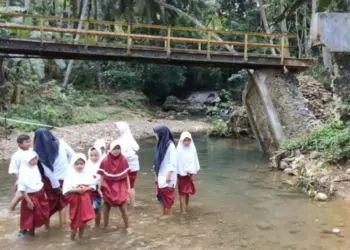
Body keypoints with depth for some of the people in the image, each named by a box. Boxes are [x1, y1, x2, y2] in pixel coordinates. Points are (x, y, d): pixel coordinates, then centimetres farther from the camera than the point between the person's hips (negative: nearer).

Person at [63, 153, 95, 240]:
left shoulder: (87, 173, -1)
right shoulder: (70, 174, -10)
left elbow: (93, 186, 0)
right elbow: (66, 189, -14)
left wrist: (85, 189, -17)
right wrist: (76, 189, -24)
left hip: (85, 199, 3)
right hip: (75, 199, -3)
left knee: (84, 218, 13)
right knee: (75, 219, 5)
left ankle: (81, 235, 31)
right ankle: (72, 237, 23)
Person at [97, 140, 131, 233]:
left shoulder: (123, 160, -9)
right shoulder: (105, 161, -14)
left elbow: (126, 175, -1)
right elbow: (101, 176, -6)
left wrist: (128, 187, 0)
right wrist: (99, 188, -7)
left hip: (120, 187, 0)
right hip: (108, 187, 0)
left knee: (123, 208, -1)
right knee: (106, 207, 15)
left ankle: (127, 227, 14)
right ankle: (105, 227, 31)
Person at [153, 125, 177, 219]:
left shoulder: (170, 145, -17)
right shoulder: (161, 144, 7)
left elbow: (173, 161, -17)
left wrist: (169, 174, -18)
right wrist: (156, 174, 14)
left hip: (167, 174, -8)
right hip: (161, 174, 8)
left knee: (167, 193, 3)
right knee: (160, 193, 12)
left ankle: (168, 212, 17)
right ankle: (163, 211, 23)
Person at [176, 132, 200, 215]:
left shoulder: (192, 149, 0)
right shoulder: (179, 150, -11)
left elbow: (194, 161, 4)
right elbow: (178, 162, -10)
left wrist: (192, 173, -1)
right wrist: (183, 173, -10)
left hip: (190, 173, 4)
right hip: (182, 174, -4)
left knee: (188, 192, 11)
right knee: (182, 193, -4)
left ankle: (185, 208, 23)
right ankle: (183, 210, -4)